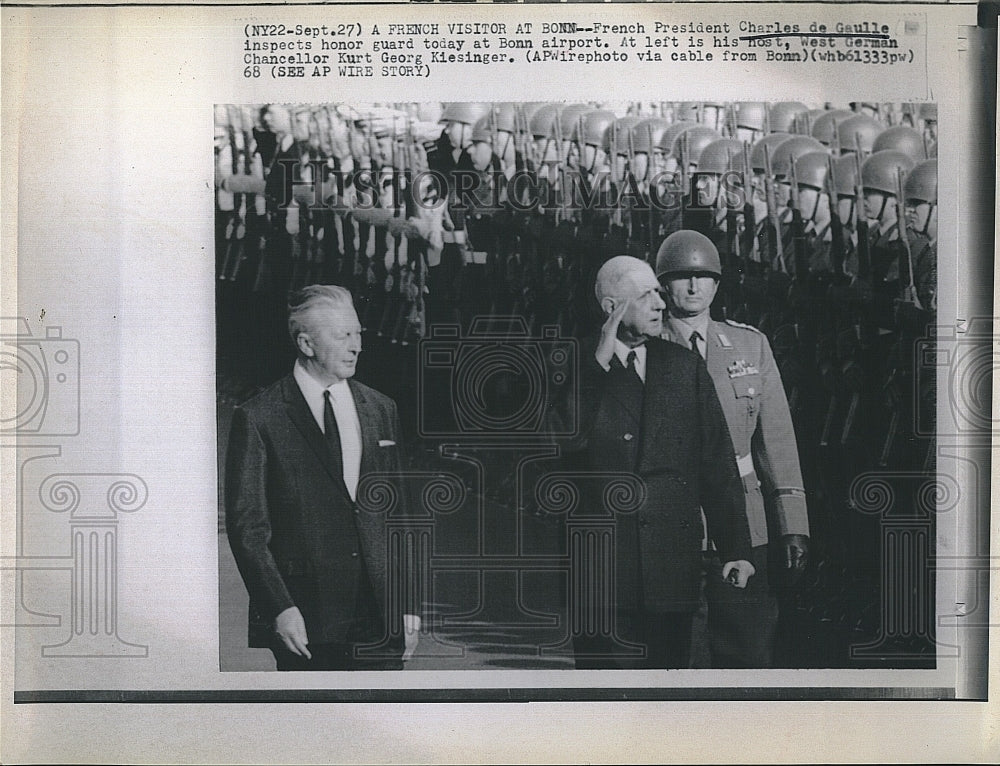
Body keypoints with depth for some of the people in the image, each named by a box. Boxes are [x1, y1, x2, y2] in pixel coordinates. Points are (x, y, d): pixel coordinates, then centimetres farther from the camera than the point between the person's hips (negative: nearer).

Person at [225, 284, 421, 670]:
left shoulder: (381, 410, 11)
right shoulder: (258, 418, -4)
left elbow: (400, 514, 13)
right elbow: (246, 526, -5)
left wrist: (410, 605, 8)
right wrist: (280, 608, -14)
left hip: (382, 619, 4)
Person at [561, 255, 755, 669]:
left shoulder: (686, 366, 9)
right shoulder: (579, 368, 1)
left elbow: (718, 463, 9)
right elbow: (572, 440, -16)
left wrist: (736, 550, 5)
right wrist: (601, 361, -17)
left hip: (674, 562, 3)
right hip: (602, 567, -2)